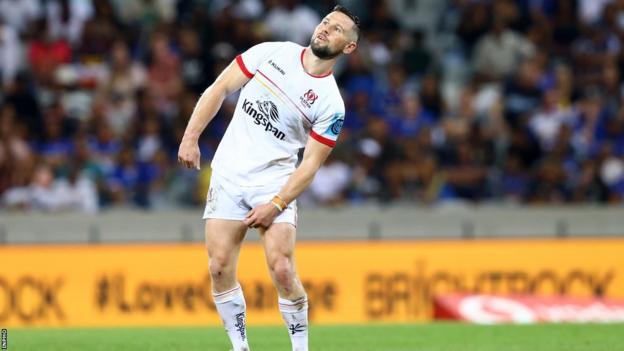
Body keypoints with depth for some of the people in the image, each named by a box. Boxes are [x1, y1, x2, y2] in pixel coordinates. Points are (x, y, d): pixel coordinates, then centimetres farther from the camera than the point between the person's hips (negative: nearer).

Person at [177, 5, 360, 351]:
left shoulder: (331, 104, -6)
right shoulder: (272, 53, 1)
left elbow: (310, 164, -7)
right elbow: (219, 89, 4)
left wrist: (275, 205, -16)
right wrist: (191, 137, -4)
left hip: (275, 183, -2)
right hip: (228, 176, 2)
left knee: (282, 269, -16)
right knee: (220, 268, -4)